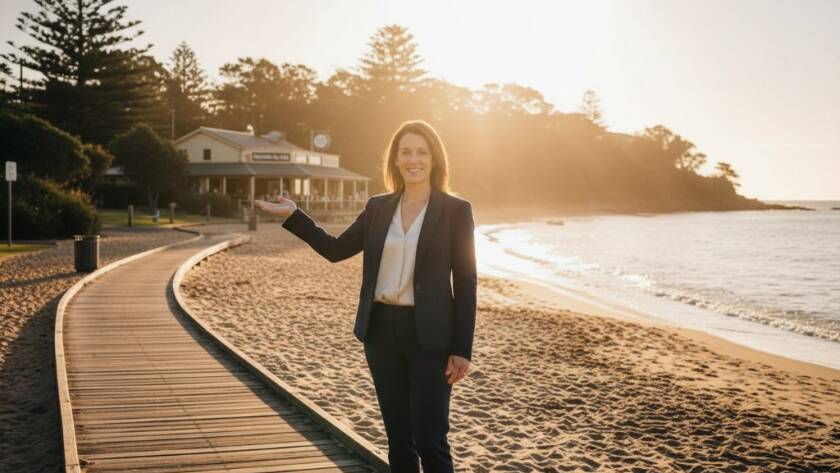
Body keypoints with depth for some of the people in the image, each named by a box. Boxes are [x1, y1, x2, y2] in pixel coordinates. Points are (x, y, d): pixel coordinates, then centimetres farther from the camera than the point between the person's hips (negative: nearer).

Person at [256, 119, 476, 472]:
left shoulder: (456, 210, -4)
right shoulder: (378, 207, 8)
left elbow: (465, 282, -6)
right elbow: (336, 249, 13)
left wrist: (462, 349, -9)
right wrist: (293, 216, 7)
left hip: (429, 336, -4)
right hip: (382, 331, 4)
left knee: (430, 440, -4)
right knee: (398, 438, 13)